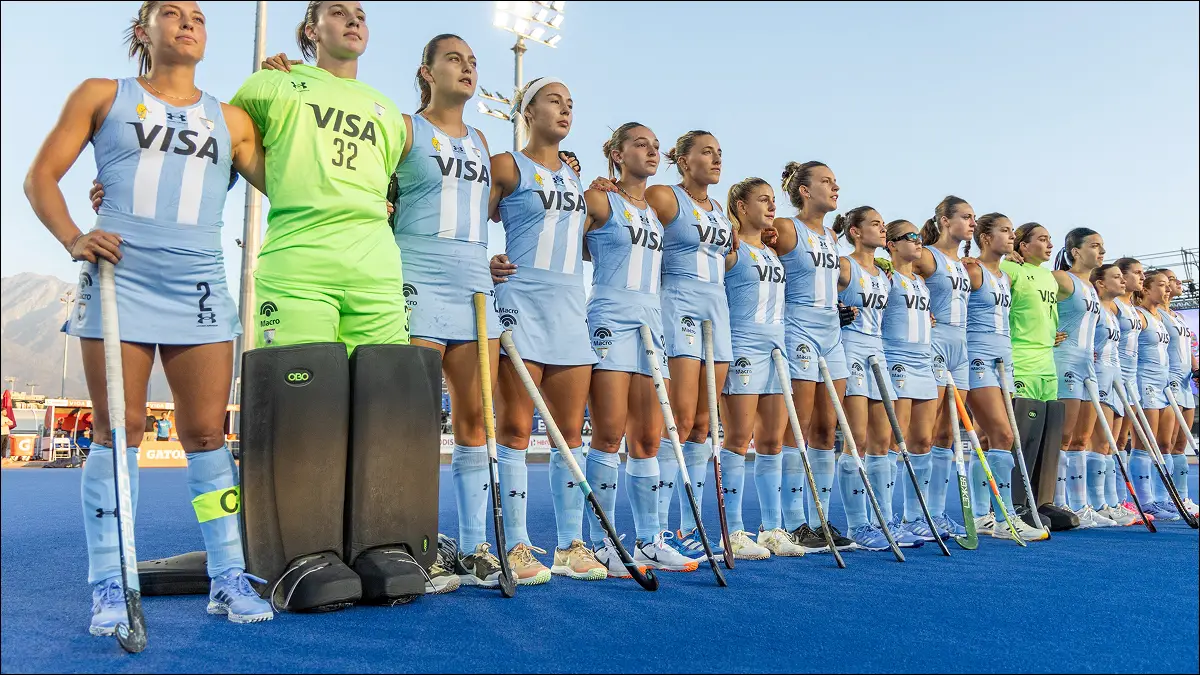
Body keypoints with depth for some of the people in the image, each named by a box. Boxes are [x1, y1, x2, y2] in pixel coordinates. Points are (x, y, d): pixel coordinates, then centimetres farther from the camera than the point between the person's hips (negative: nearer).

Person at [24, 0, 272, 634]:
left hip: (199, 289, 1)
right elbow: (40, 176, 8)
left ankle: (228, 577, 8)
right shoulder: (102, 96, 12)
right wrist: (73, 239, -10)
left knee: (206, 432, 0)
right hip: (119, 279, -1)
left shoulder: (231, 120, 16)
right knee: (119, 429, -2)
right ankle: (109, 587, 9)